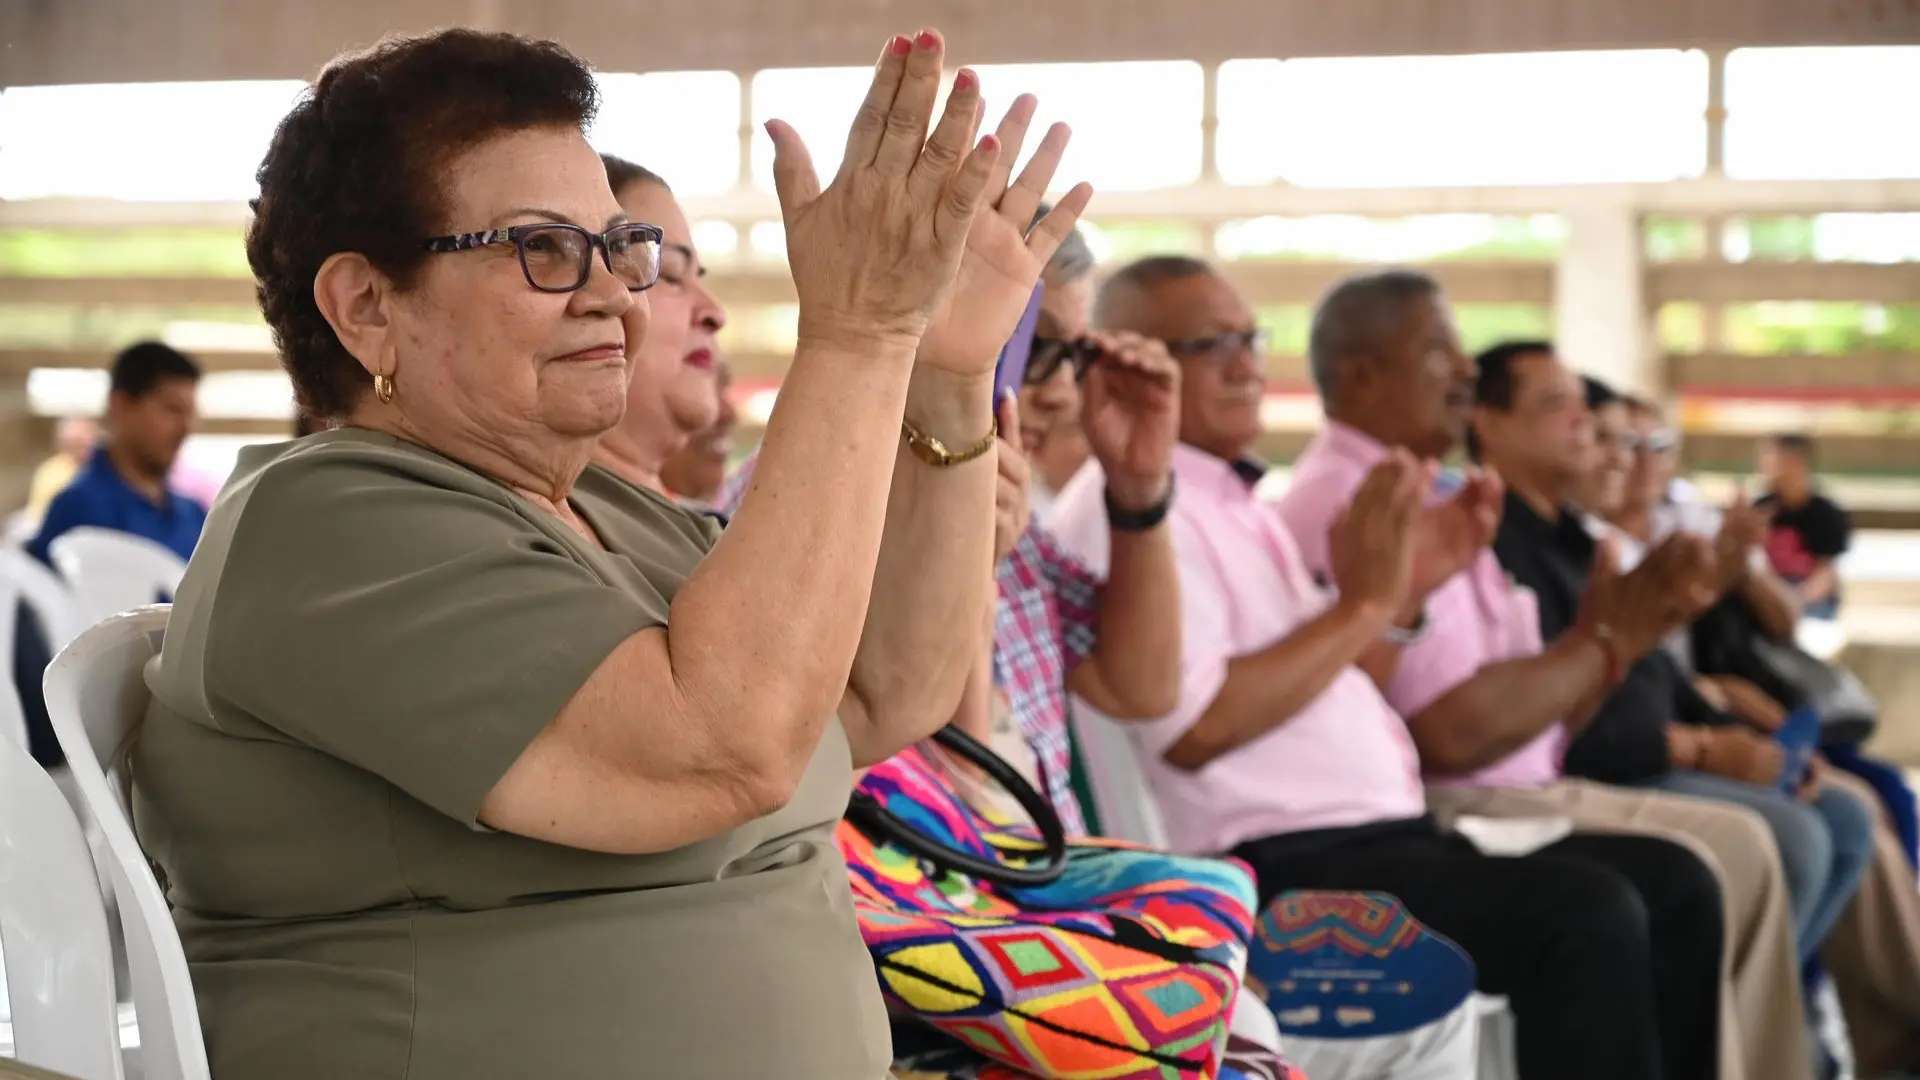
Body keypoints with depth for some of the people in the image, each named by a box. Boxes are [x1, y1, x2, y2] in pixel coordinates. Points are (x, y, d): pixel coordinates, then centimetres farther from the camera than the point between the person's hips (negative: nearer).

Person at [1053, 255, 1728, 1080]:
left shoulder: (1229, 505, 20)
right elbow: (1192, 726, -21)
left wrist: (1407, 590, 9)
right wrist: (1360, 602, -14)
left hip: (1377, 835, 10)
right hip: (1280, 871, -10)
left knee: (1675, 885, 1)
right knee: (1587, 912, -25)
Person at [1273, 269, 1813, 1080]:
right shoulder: (1350, 506, -16)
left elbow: (1527, 712, 15)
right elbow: (1452, 731, -24)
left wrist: (1609, 638, -3)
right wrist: (1599, 646, -10)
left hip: (1515, 791, 10)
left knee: (1737, 844, 6)